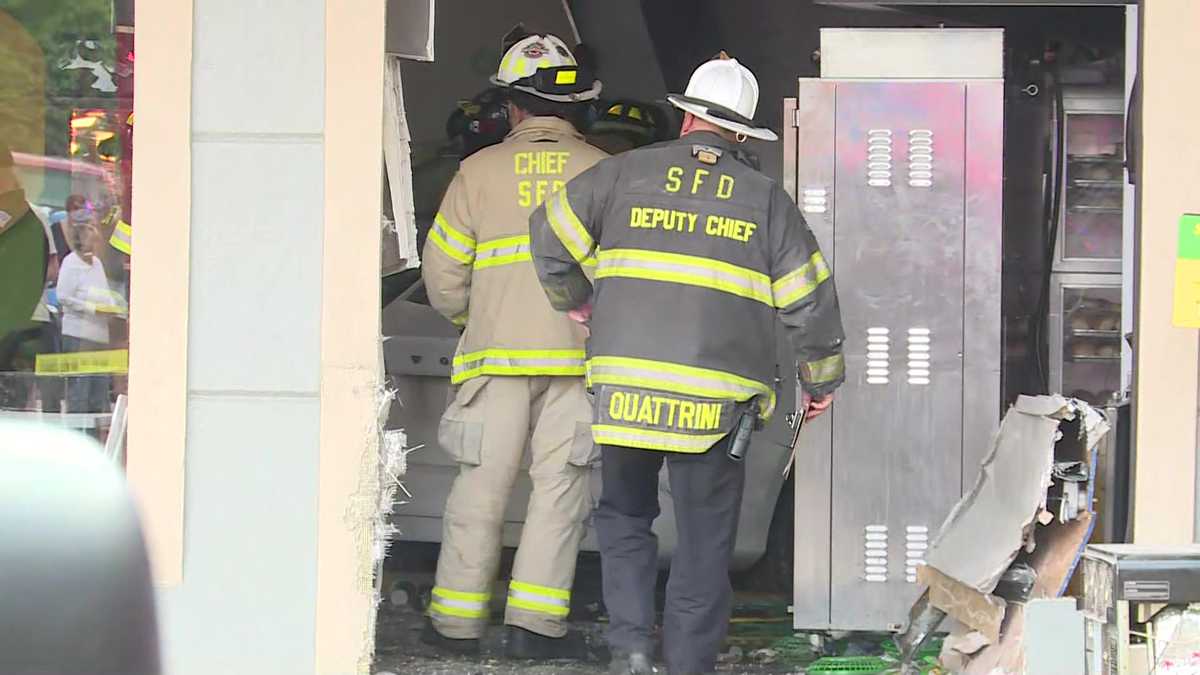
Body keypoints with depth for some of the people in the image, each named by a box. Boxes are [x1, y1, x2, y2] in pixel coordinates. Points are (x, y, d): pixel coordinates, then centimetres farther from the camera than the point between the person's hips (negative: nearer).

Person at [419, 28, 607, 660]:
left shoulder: (480, 171, 3)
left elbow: (442, 273, 4)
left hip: (496, 351, 1)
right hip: (578, 354, 0)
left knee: (481, 487, 6)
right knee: (559, 487, 3)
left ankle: (456, 621, 10)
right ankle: (535, 622, -2)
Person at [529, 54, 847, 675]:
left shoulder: (627, 173, 6)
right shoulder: (765, 198, 7)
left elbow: (549, 235, 10)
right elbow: (809, 299, 7)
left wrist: (575, 301, 26)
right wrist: (822, 379, 19)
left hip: (625, 387, 1)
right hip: (718, 401, -1)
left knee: (624, 518, 17)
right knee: (704, 542, 8)